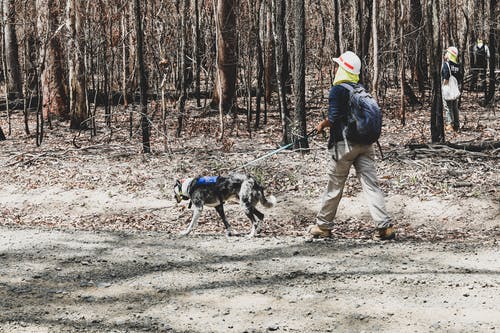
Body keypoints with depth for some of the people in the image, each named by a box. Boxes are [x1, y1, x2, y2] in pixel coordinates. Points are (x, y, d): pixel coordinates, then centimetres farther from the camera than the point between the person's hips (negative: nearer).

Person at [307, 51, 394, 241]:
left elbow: (334, 118, -16)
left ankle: (323, 226, 19)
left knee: (334, 187, 6)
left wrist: (322, 125, 5)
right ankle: (384, 227, -8)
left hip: (344, 144, -5)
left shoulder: (338, 90, -10)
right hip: (365, 144, 6)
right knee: (371, 185, 0)